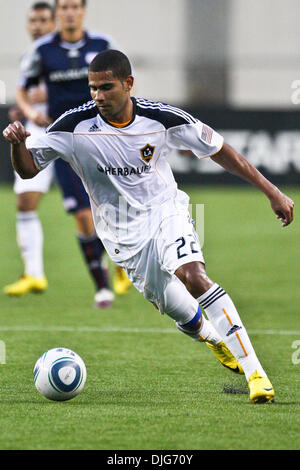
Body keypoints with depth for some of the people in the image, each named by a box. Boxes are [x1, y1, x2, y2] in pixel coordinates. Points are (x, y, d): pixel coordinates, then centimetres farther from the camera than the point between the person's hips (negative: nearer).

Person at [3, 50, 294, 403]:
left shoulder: (162, 119, -14)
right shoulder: (75, 125, -13)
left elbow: (218, 151, -2)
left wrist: (271, 191, -2)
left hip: (165, 212, -1)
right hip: (123, 237, 1)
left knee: (193, 277, -30)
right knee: (183, 315, 0)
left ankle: (253, 370, -28)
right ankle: (218, 340, 37)